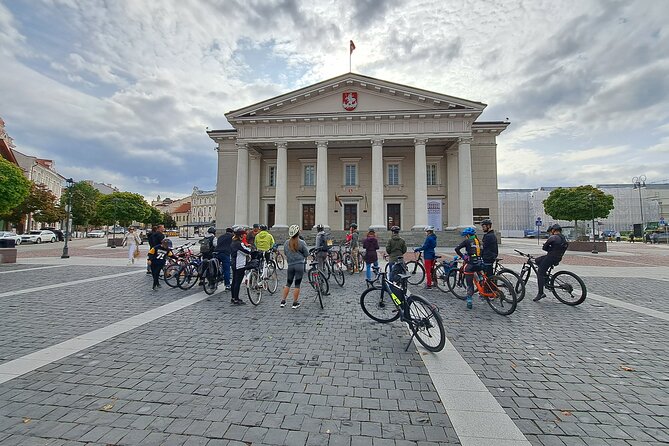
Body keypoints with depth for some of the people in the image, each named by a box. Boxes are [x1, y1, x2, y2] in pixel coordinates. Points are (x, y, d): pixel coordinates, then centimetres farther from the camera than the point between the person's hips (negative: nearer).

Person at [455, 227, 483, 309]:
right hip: (480, 264, 5)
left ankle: (469, 301, 4)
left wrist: (462, 256, -1)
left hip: (471, 264, -5)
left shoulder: (467, 241, -3)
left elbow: (457, 249, -12)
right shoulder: (478, 241, 14)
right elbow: (481, 251, 20)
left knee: (469, 284, 2)